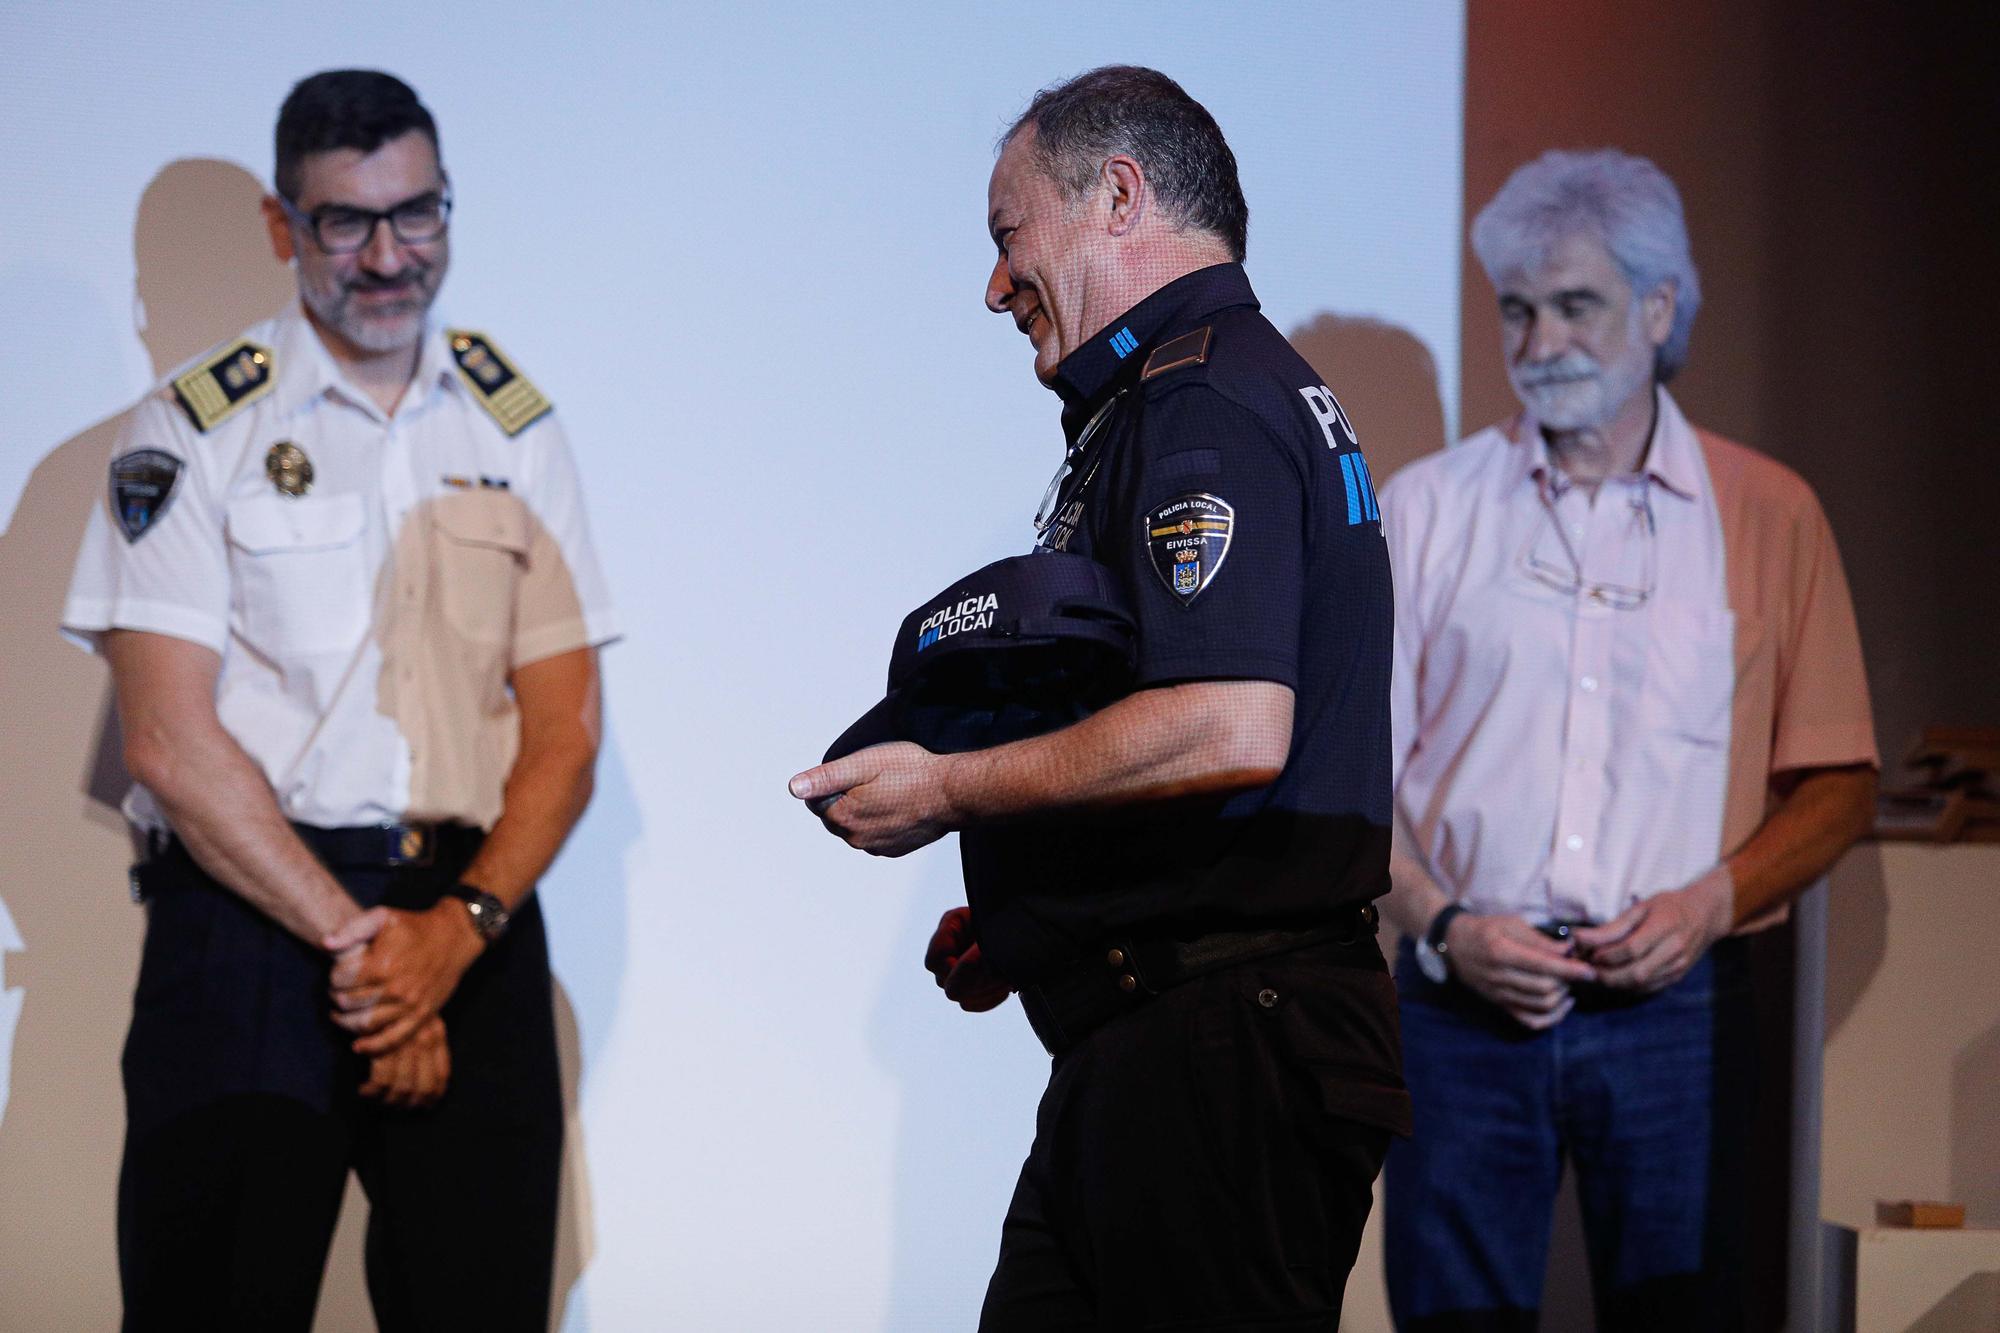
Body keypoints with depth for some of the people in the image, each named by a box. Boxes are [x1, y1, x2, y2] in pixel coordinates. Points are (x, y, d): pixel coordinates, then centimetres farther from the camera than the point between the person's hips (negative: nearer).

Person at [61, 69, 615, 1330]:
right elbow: (171, 742, -6)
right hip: (247, 915, -3)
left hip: (472, 920, 3)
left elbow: (565, 731, 7)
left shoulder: (517, 428, 12)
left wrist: (459, 929, -9)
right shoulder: (193, 433, 1)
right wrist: (351, 938, -12)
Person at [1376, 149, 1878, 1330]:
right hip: (1466, 999, 0)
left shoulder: (1768, 515, 8)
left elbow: (1839, 786, 7)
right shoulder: (1426, 510, 9)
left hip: (1674, 1007, 0)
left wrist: (1711, 904, -9)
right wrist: (1441, 924, -8)